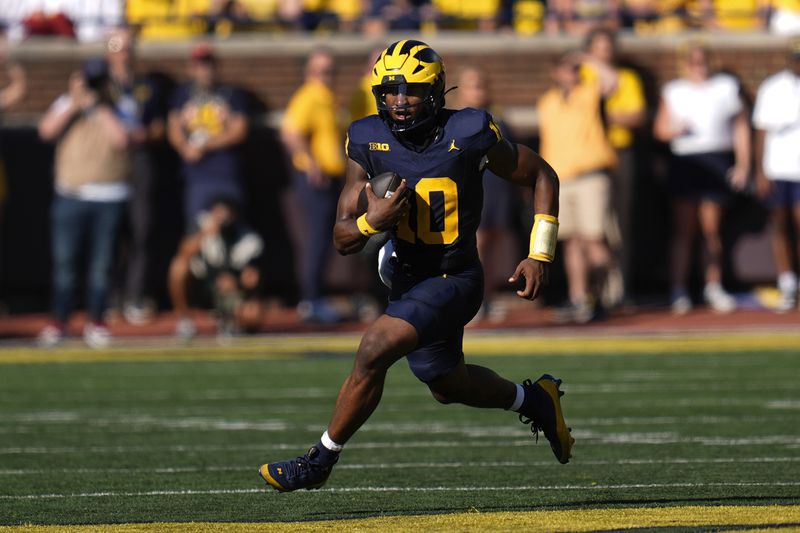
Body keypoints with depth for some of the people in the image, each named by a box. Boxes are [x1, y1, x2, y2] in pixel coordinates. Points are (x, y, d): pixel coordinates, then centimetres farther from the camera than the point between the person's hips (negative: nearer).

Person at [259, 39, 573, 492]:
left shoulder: (469, 136, -17)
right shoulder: (370, 142, -6)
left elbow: (542, 176, -2)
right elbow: (343, 240, -3)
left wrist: (540, 255, -7)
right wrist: (371, 222, -26)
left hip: (453, 280, -6)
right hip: (408, 279, 7)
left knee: (375, 352, -22)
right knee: (448, 385, 22)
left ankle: (321, 460, -8)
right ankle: (534, 400, 48)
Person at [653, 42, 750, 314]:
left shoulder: (726, 87, 10)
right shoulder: (673, 92, 12)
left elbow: (741, 127, 11)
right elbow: (660, 128, 13)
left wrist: (743, 163, 5)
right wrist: (675, 129, -10)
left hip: (718, 160, 0)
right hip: (683, 162, 0)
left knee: (711, 228, 1)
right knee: (683, 228, -6)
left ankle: (713, 287, 14)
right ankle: (679, 290, -4)